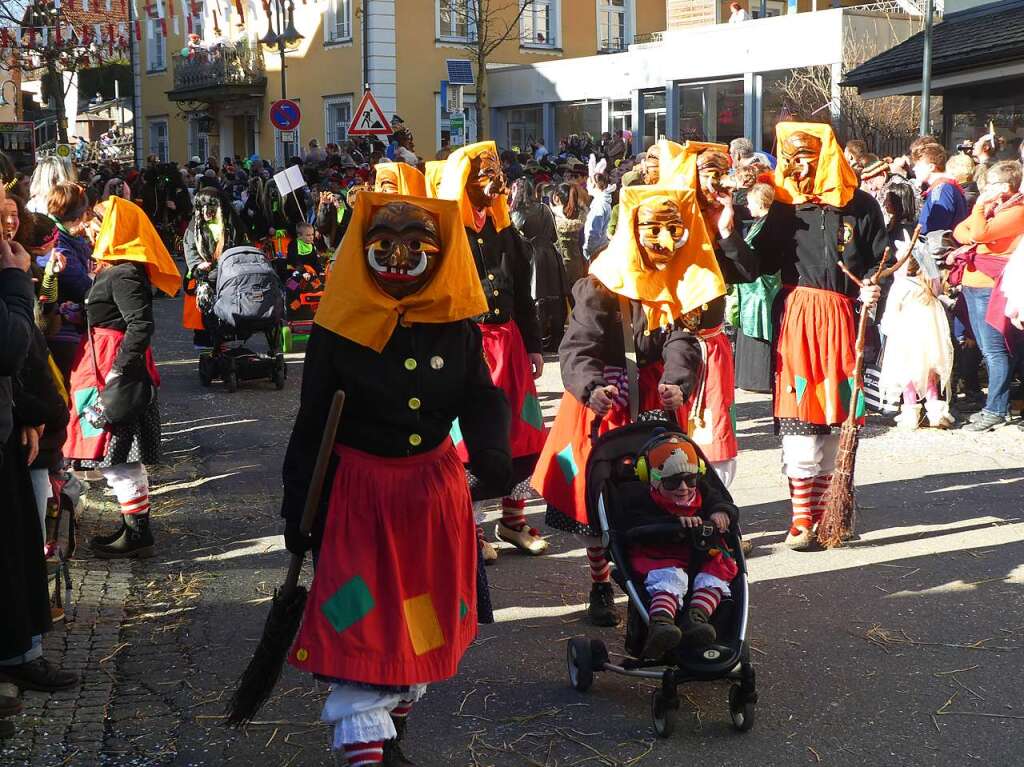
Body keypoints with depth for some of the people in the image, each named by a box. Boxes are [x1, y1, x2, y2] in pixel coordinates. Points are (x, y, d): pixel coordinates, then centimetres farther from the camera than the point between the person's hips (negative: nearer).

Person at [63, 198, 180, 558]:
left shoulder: (124, 274, -17)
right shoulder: (115, 268, 14)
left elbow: (142, 325, -26)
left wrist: (117, 373, -27)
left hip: (115, 370, -10)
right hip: (110, 369, 10)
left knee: (116, 454, -5)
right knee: (119, 454, 15)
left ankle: (137, 534, 1)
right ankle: (133, 525, 24)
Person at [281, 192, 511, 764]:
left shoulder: (458, 327, -3)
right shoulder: (339, 329, -9)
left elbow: (482, 400, 4)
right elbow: (311, 422, -5)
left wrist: (491, 450, -18)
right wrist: (297, 507, -4)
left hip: (436, 489, 4)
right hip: (358, 490, -3)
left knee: (424, 618, 16)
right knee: (362, 625, -3)